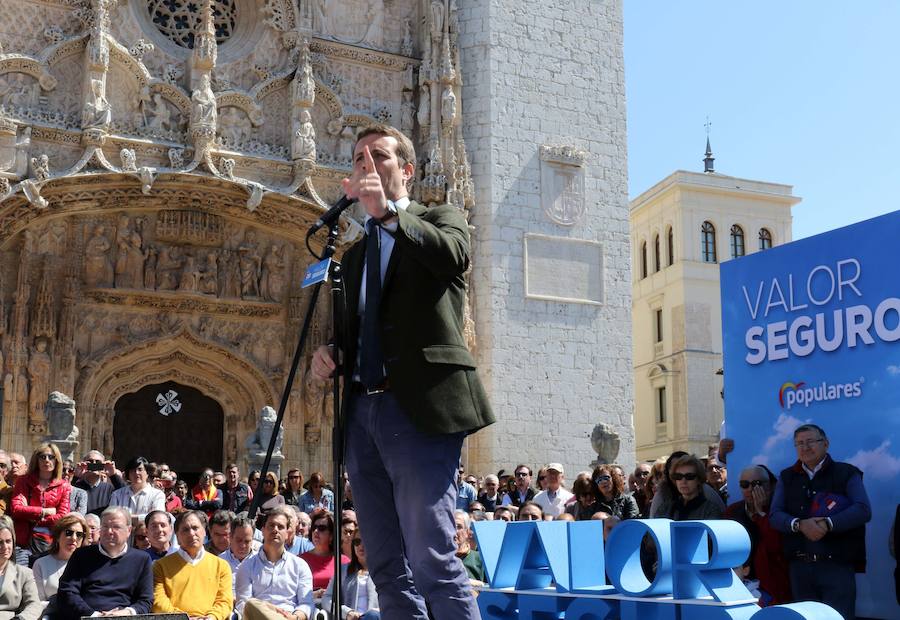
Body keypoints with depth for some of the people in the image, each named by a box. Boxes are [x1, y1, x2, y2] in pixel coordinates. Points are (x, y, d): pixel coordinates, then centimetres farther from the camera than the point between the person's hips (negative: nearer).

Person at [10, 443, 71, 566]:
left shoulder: (64, 486, 10)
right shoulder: (23, 481, 12)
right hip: (23, 542, 0)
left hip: (49, 543, 0)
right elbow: (15, 509, -3)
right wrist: (45, 511, -3)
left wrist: (35, 520, -4)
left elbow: (62, 518, 0)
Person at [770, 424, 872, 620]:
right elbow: (775, 515, 4)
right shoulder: (787, 477, 13)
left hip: (837, 565, -4)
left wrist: (827, 525, -21)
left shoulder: (847, 473, 3)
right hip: (799, 565, 4)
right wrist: (800, 525, -17)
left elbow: (863, 510, -10)